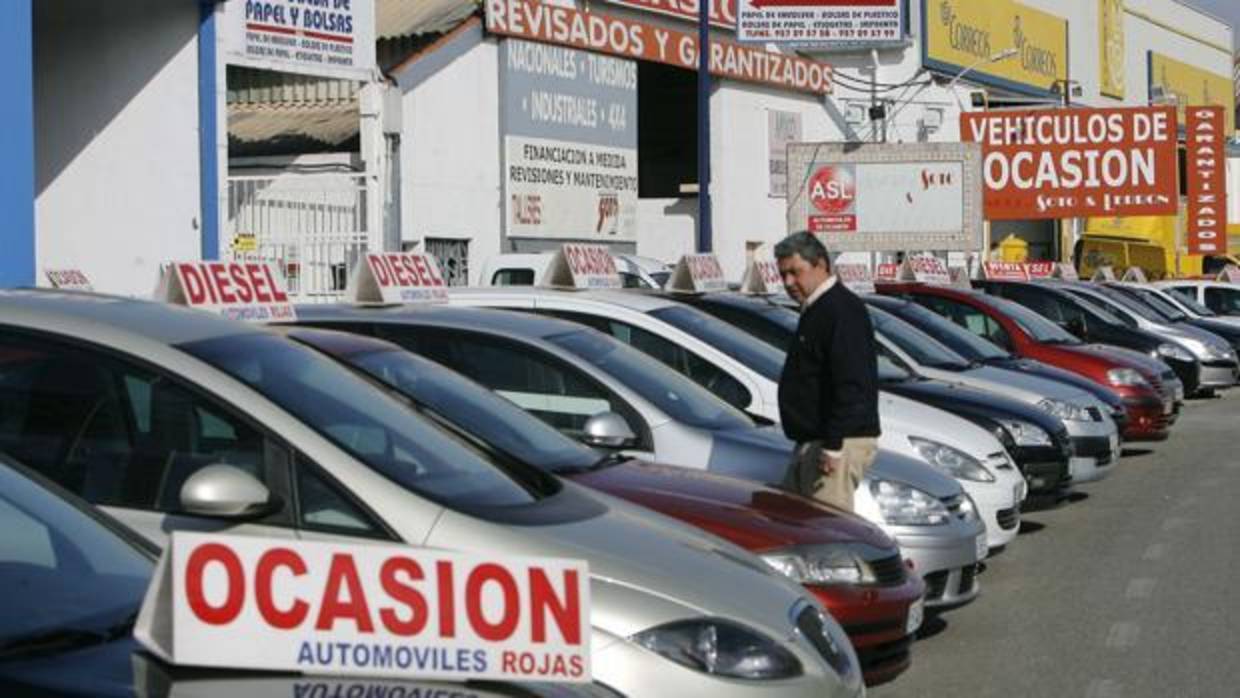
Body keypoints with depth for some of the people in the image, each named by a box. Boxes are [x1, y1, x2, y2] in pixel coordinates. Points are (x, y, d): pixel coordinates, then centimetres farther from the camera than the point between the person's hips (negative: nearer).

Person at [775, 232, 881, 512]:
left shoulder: (842, 310, -16)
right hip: (811, 442, 11)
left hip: (840, 442, -11)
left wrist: (833, 446, -25)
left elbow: (850, 386, -23)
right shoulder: (816, 310, 19)